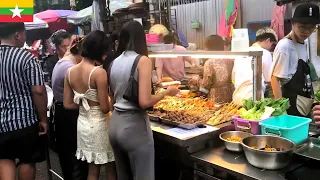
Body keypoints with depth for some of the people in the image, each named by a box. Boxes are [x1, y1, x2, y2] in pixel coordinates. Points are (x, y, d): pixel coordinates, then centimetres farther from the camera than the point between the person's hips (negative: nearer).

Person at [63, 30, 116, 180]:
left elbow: (67, 104, 4)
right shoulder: (99, 72, -21)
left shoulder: (70, 72, -1)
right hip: (99, 124, -6)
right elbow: (105, 108, -19)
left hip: (83, 123, 6)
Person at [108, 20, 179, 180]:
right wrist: (166, 92, -4)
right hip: (134, 125, -7)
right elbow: (144, 101, -20)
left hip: (115, 123, 7)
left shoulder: (114, 62, 7)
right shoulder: (143, 60, -12)